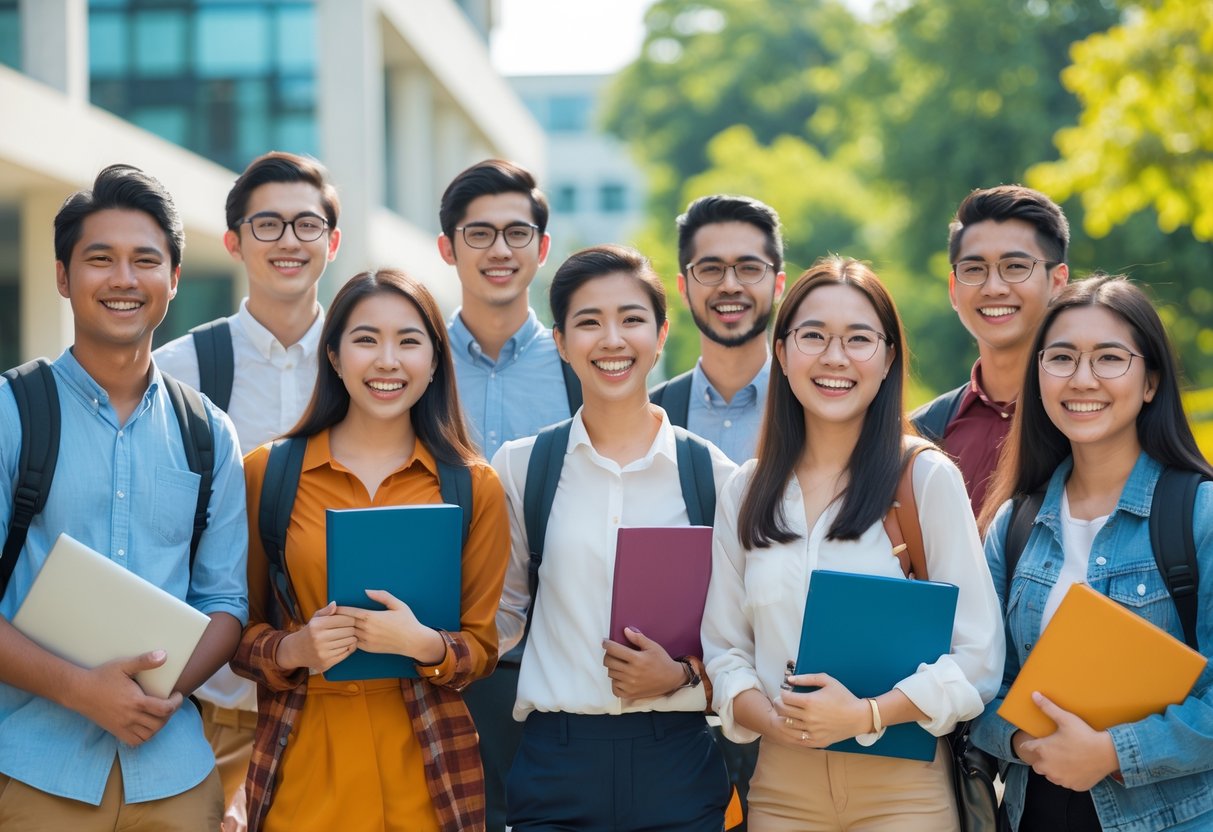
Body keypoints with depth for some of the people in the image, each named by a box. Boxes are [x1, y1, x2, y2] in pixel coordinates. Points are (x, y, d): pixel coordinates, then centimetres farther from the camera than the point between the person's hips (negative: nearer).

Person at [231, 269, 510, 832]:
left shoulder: (473, 485, 1)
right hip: (303, 764, 0)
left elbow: (482, 647, 3)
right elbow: (238, 631, 5)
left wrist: (426, 645, -17)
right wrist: (292, 649, -15)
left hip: (425, 767, 1)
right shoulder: (267, 473, -1)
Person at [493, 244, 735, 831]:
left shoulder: (712, 474, 1)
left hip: (677, 761, 0)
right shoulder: (520, 465, 3)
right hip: (555, 760, 0)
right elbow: (500, 615, 10)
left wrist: (683, 675, -12)